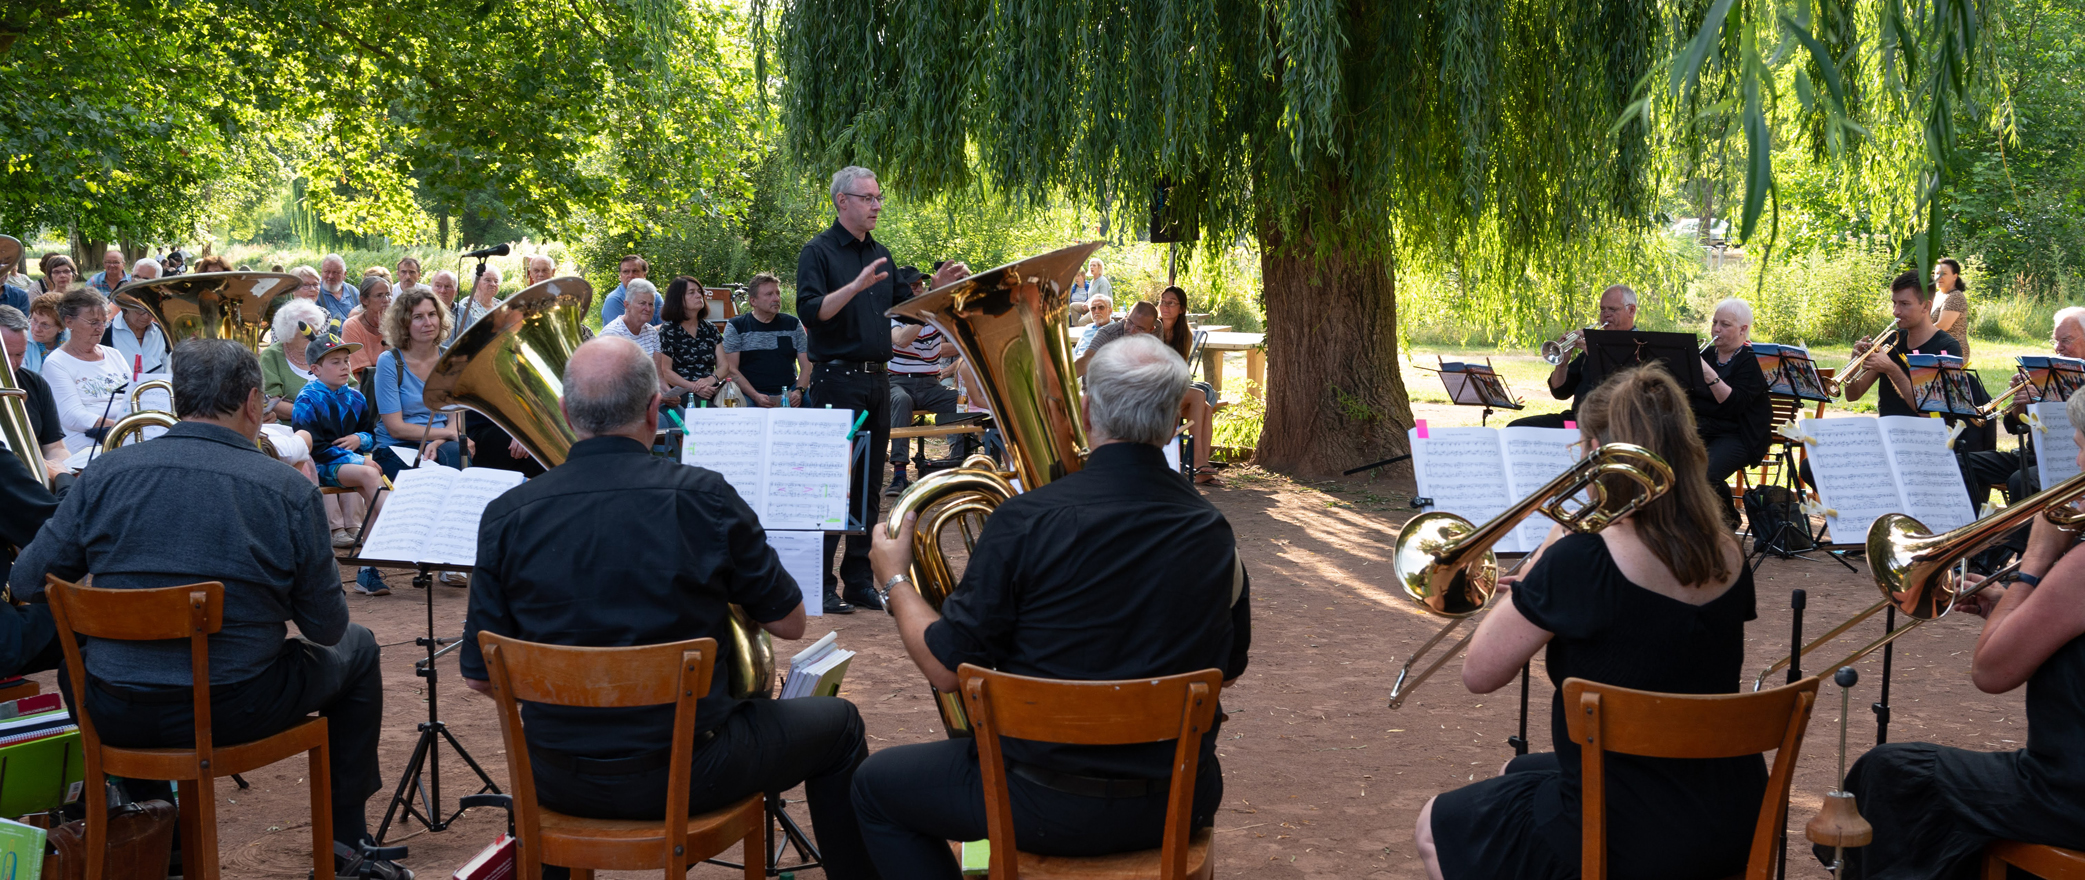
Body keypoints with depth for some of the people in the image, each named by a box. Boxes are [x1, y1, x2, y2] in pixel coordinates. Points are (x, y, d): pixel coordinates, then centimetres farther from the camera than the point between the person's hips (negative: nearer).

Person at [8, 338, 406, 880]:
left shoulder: (107, 473, -4)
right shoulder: (288, 490, -11)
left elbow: (25, 584, 3)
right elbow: (326, 628, -6)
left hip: (114, 718, 3)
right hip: (235, 712, -3)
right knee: (356, 650, 25)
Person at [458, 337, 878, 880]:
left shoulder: (506, 516, -10)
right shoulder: (703, 499, -16)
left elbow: (478, 676, -3)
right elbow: (789, 624, -4)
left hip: (556, 783, 4)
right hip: (684, 773, -3)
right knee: (836, 724, 21)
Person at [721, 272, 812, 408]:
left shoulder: (793, 324, 14)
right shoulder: (735, 327, 6)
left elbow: (806, 366, 10)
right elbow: (731, 369, -2)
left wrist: (799, 391, -11)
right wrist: (756, 396, -17)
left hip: (789, 393, 2)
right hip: (749, 393, -2)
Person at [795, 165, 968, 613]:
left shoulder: (880, 253, 16)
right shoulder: (818, 252, -6)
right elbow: (810, 312, -18)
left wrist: (938, 285, 6)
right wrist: (856, 285, -29)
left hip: (876, 379, 7)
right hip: (837, 379, -7)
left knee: (869, 484, 9)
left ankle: (859, 579, 17)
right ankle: (822, 583, 0)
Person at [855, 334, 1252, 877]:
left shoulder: (1025, 521, -20)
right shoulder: (1215, 533, -8)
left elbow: (946, 670, -13)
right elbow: (1230, 669, 8)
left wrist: (894, 580, 4)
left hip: (1053, 810, -4)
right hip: (1180, 807, 5)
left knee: (876, 786, 20)